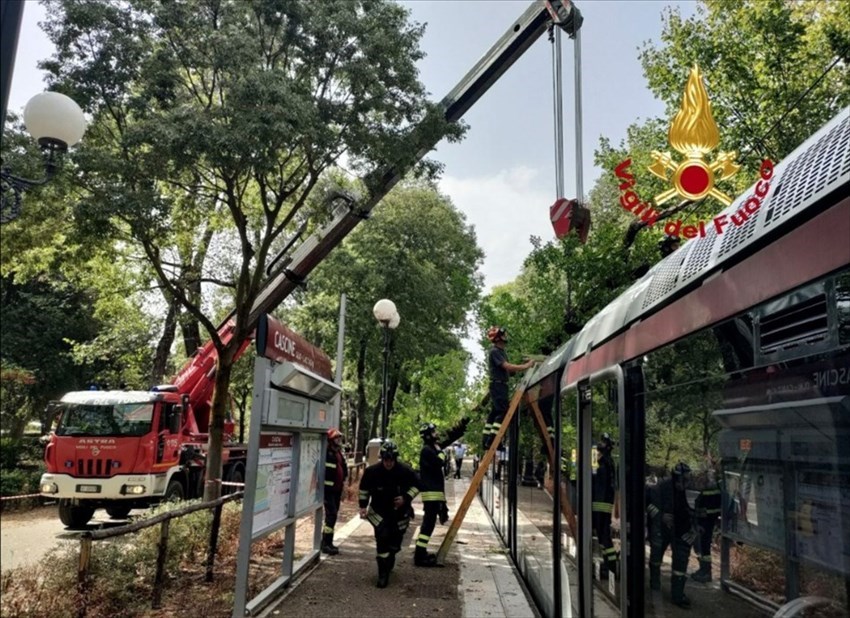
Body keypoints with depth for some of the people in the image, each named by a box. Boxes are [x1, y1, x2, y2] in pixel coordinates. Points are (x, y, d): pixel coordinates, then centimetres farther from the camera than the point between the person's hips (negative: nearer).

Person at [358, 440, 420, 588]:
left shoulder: (405, 471, -17)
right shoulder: (372, 471, -15)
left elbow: (416, 485, -2)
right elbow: (364, 488, 2)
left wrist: (406, 498, -16)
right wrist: (363, 506, -2)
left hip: (399, 511, 1)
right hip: (379, 510, -1)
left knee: (395, 542, 11)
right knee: (382, 538, -16)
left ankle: (389, 560, 43)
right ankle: (383, 573, -6)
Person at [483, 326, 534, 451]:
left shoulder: (501, 351, 18)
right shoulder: (494, 352, -13)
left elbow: (508, 369, 15)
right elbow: (507, 366, -22)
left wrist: (524, 365, 5)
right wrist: (526, 366, -17)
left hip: (501, 385, 10)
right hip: (498, 384, -10)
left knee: (494, 412, 10)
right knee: (503, 412, -14)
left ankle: (486, 441, 14)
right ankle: (491, 440, -16)